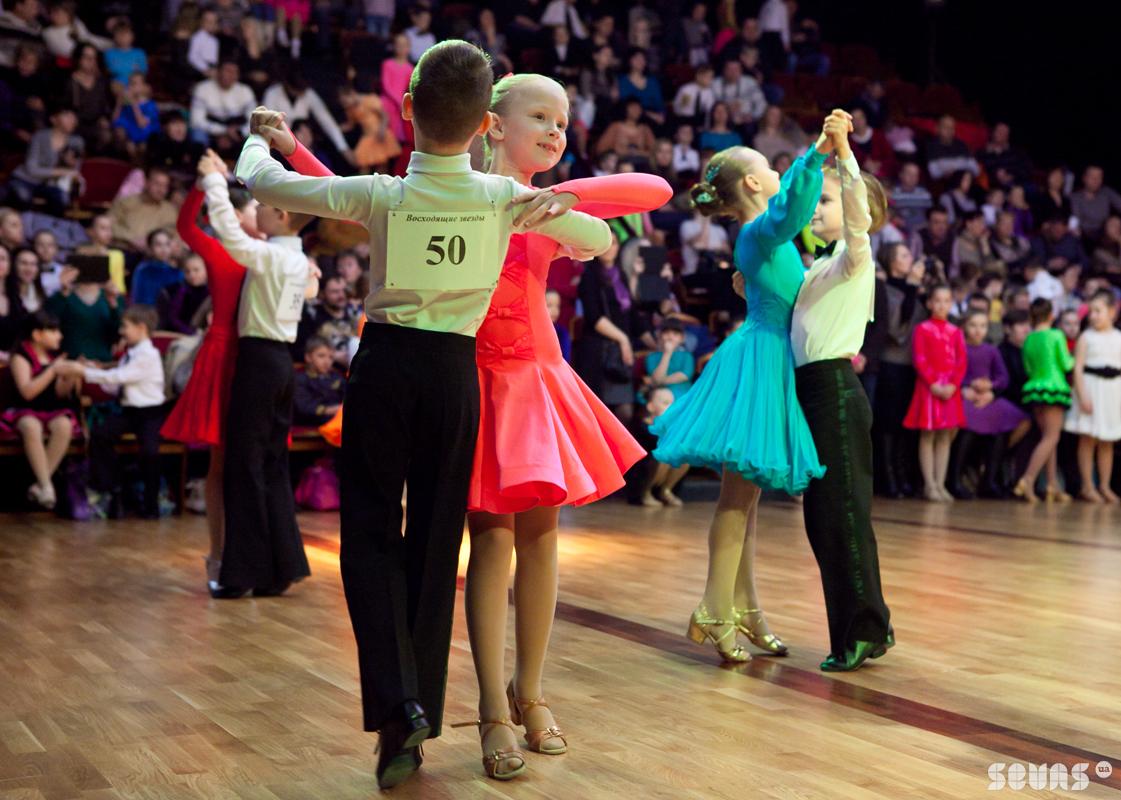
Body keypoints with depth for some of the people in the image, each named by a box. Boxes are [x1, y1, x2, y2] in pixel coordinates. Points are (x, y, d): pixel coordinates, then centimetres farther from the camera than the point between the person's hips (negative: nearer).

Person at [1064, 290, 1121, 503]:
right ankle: (1087, 486, 6)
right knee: (1088, 440, -1)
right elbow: (1078, 368, -8)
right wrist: (1082, 396, -17)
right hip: (1091, 388, -3)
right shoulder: (1086, 337, -3)